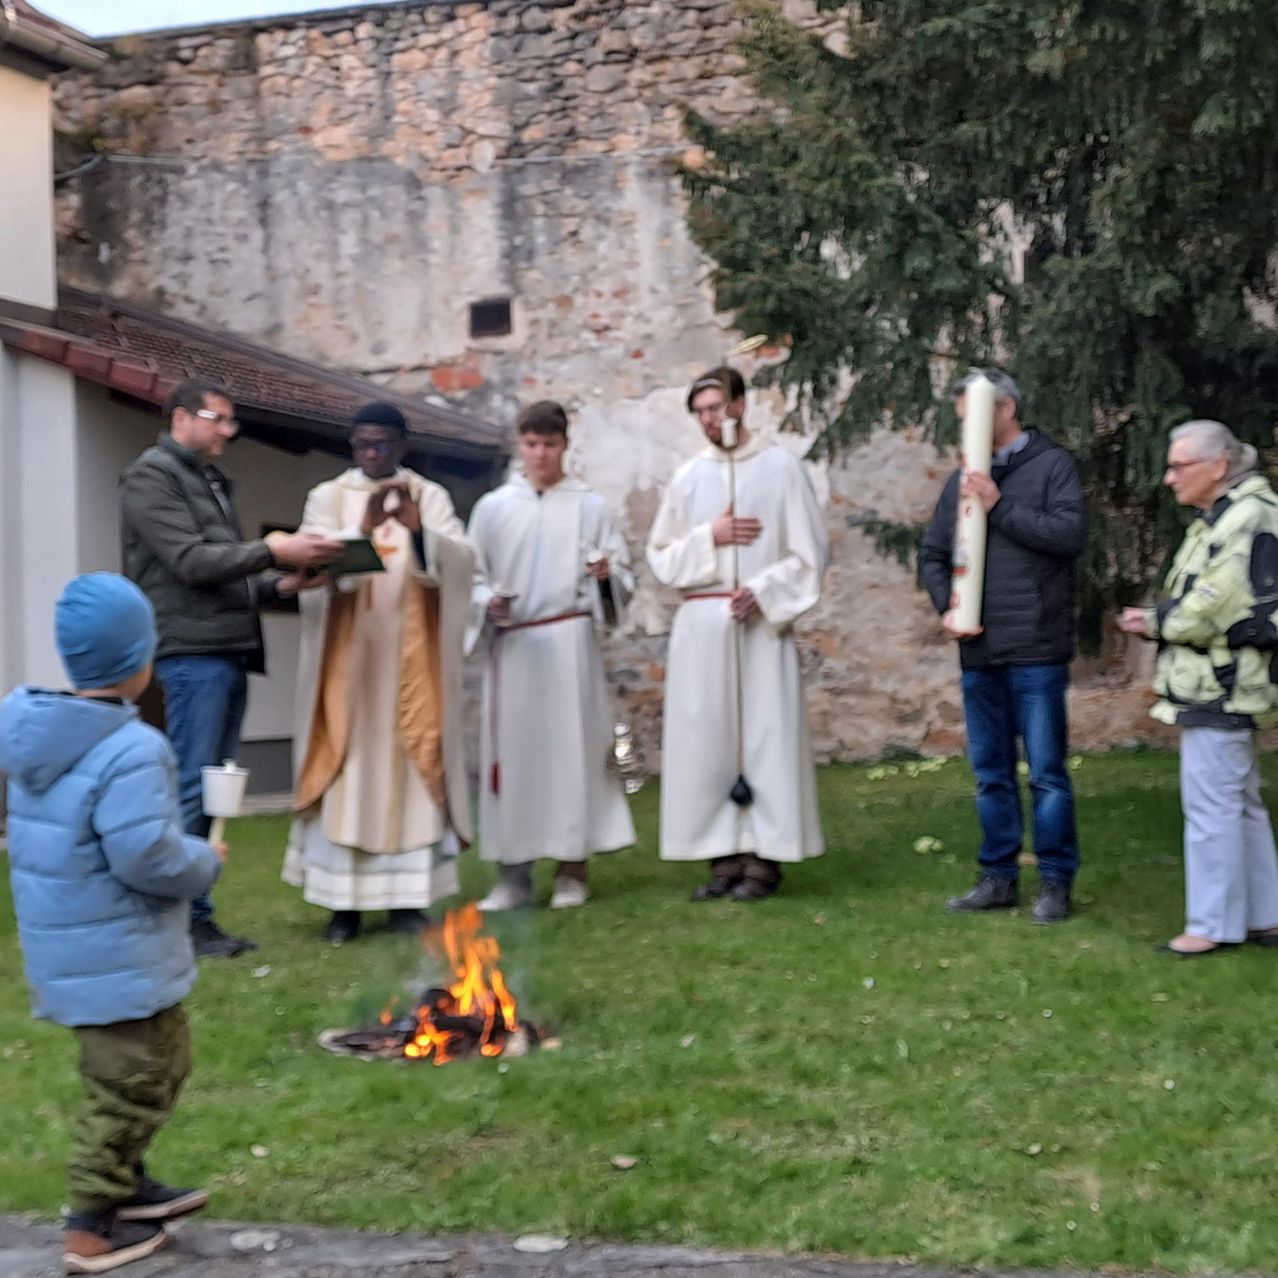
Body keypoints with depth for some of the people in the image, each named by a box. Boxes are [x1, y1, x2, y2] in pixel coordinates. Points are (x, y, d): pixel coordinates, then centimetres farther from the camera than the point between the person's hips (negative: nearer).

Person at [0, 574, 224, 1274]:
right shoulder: (131, 749, -24)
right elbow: (144, 854, -28)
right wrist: (204, 864, -9)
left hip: (67, 944, 9)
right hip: (118, 953, -9)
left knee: (160, 1061, 24)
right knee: (129, 1081, 4)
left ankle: (123, 1183, 35)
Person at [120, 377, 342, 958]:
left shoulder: (210, 481, 22)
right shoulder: (151, 477, -5)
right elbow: (192, 562, -14)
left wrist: (277, 585, 5)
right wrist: (272, 551, -18)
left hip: (228, 651, 9)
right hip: (193, 653, -9)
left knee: (214, 792, 9)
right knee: (191, 790, -7)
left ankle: (197, 917, 14)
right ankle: (181, 920, -1)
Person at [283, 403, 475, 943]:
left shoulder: (430, 496, 7)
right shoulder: (328, 497, 6)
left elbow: (462, 558, -8)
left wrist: (418, 529, -26)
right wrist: (364, 528, -26)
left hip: (410, 657, 0)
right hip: (347, 658, 0)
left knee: (411, 765, -1)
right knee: (345, 767, -3)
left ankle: (407, 897, 5)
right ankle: (343, 900, 2)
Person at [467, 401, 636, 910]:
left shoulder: (591, 507, 7)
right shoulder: (492, 508, 10)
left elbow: (623, 576, 6)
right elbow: (472, 577, 9)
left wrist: (606, 574, -16)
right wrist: (488, 602, -11)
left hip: (569, 643, -1)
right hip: (511, 645, 1)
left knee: (572, 747, -2)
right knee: (511, 750, 1)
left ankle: (572, 871, 6)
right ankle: (514, 874, 7)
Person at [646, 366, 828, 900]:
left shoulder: (780, 467, 2)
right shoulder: (688, 476, 11)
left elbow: (810, 553, 0)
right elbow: (660, 555, 10)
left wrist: (763, 591, -12)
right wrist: (709, 536, -6)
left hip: (761, 623, -3)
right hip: (700, 625, 3)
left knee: (765, 735, -3)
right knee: (706, 738, 1)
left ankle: (763, 859, 2)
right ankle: (725, 856, 7)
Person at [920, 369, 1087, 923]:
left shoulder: (1052, 465, -1)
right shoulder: (963, 478, 14)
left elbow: (1070, 534, -14)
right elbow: (933, 554, 16)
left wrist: (999, 506, -14)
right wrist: (946, 607, -1)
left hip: (1036, 649, -5)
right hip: (978, 651, 5)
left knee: (1046, 772, -1)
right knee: (991, 773, 12)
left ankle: (1056, 881, 9)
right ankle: (998, 877, 21)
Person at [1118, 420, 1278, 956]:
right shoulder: (1218, 519, 16)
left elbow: (1214, 608, -22)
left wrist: (1156, 621, -5)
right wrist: (1157, 621, 2)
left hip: (1221, 691, -11)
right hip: (1214, 687, 11)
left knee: (1211, 804, -5)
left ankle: (1212, 924, 2)